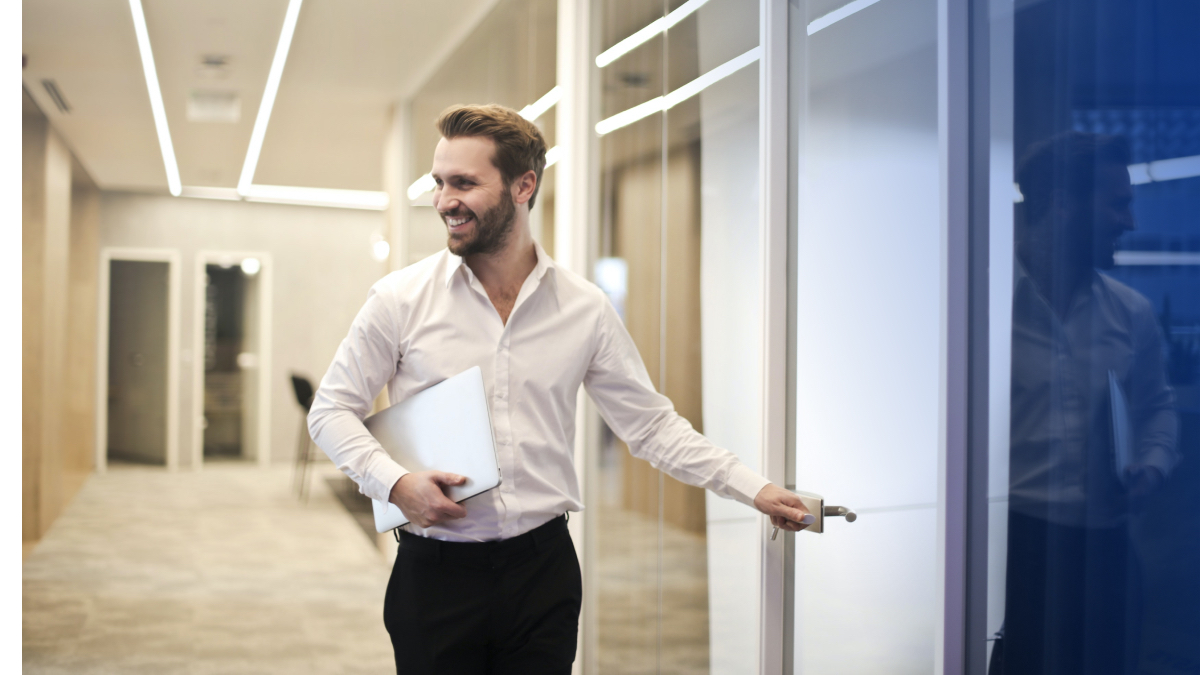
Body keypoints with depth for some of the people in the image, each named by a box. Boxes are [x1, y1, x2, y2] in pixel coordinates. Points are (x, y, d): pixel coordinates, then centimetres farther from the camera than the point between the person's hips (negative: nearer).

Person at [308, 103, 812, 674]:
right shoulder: (400, 299, -3)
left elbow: (651, 424, 6)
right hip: (435, 570, -1)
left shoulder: (585, 309, 1)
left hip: (543, 568, 1)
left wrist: (755, 489, -1)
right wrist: (395, 482, -14)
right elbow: (332, 409, 3)